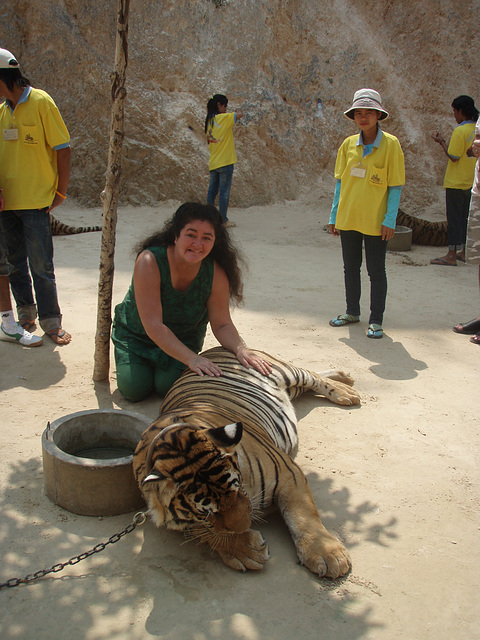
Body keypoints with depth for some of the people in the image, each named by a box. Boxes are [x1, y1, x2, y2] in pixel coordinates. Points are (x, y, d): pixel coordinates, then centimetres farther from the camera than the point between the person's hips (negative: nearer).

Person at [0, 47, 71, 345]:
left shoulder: (40, 102, -6)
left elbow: (63, 148, -6)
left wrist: (60, 192, -8)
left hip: (36, 200, -6)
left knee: (41, 266, -4)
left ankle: (51, 321, 7)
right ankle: (26, 313, 26)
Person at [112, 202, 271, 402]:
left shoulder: (215, 273, -24)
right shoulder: (149, 262, -34)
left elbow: (222, 324, -17)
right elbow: (153, 325, -37)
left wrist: (241, 349, -38)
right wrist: (191, 358, -45)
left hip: (184, 337, 2)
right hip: (137, 334, -1)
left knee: (168, 387, -17)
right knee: (134, 389, -14)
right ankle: (134, 361, 21)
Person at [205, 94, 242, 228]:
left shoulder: (209, 120, 10)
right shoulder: (224, 118, -11)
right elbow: (240, 114, -17)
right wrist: (233, 113, 4)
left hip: (213, 162, 7)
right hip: (225, 161, -7)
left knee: (212, 191, 12)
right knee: (224, 192, -2)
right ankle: (223, 220, 1)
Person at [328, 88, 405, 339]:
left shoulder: (390, 144, -6)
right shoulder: (348, 144, 4)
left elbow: (395, 186, -6)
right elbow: (340, 182, 10)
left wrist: (390, 220, -11)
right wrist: (334, 216, 8)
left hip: (375, 222, -4)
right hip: (348, 219, 4)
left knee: (376, 271, 3)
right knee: (350, 268, 14)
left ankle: (376, 321, 13)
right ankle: (352, 312, 30)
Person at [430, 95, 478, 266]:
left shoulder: (460, 131, -16)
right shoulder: (476, 130, 7)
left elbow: (453, 157, -18)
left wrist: (441, 142, -6)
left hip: (456, 182, -8)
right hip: (471, 182, 8)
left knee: (454, 218, -4)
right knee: (465, 217, 14)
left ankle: (451, 255, -2)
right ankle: (463, 252, 20)